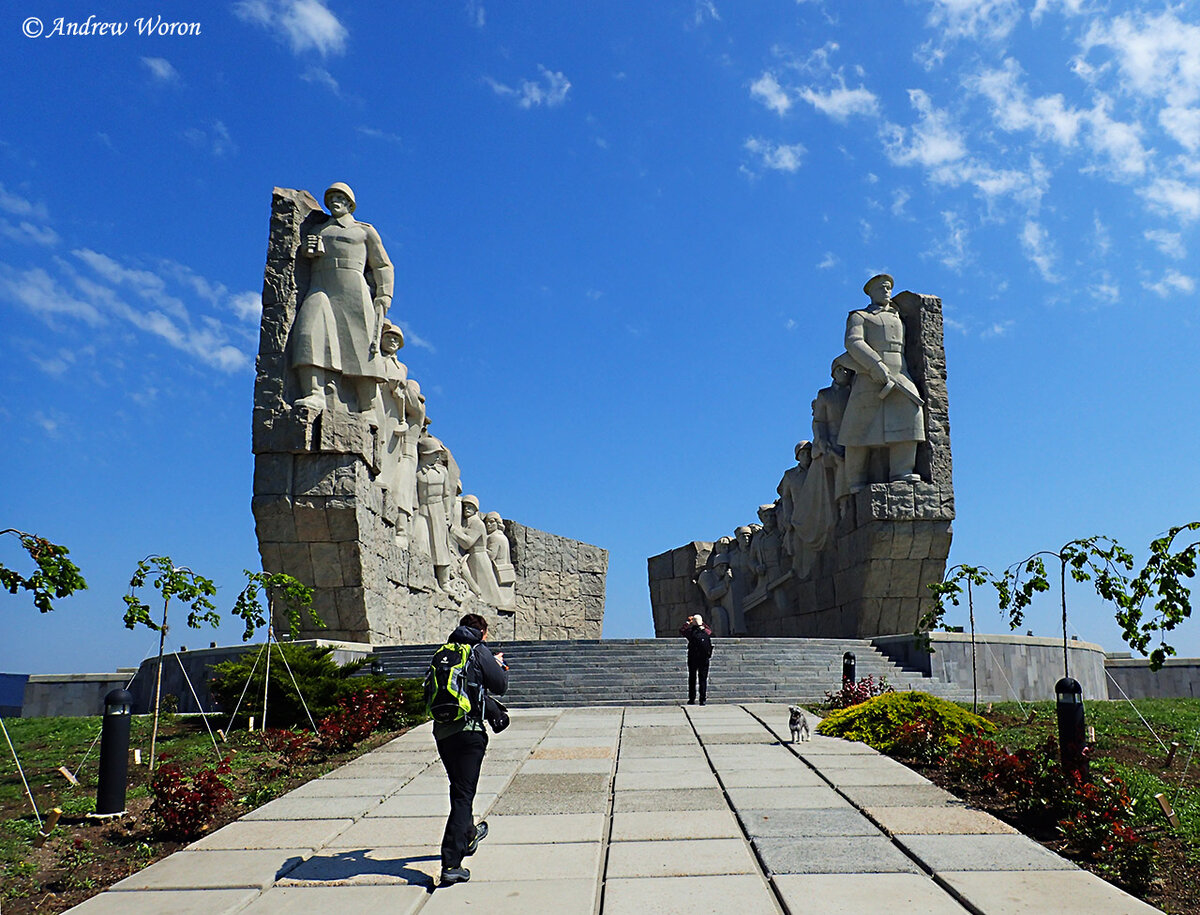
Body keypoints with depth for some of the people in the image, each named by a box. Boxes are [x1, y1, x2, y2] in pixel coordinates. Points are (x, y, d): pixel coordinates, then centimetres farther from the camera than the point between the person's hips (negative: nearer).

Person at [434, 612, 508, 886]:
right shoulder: (480, 652, -5)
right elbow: (501, 686, -3)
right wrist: (498, 665, 19)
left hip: (441, 730, 6)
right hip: (468, 732, -6)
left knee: (459, 789, 25)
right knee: (463, 795, -5)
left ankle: (468, 834, 46)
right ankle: (451, 865, -11)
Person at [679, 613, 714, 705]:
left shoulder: (690, 632, -6)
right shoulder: (707, 632, 1)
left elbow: (681, 630, 10)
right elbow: (710, 629, 25)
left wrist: (687, 622, 15)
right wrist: (702, 624, 25)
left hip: (692, 659, -1)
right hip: (704, 659, 1)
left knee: (692, 679, 7)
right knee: (703, 679, 6)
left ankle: (692, 699, 5)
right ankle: (702, 699, 2)